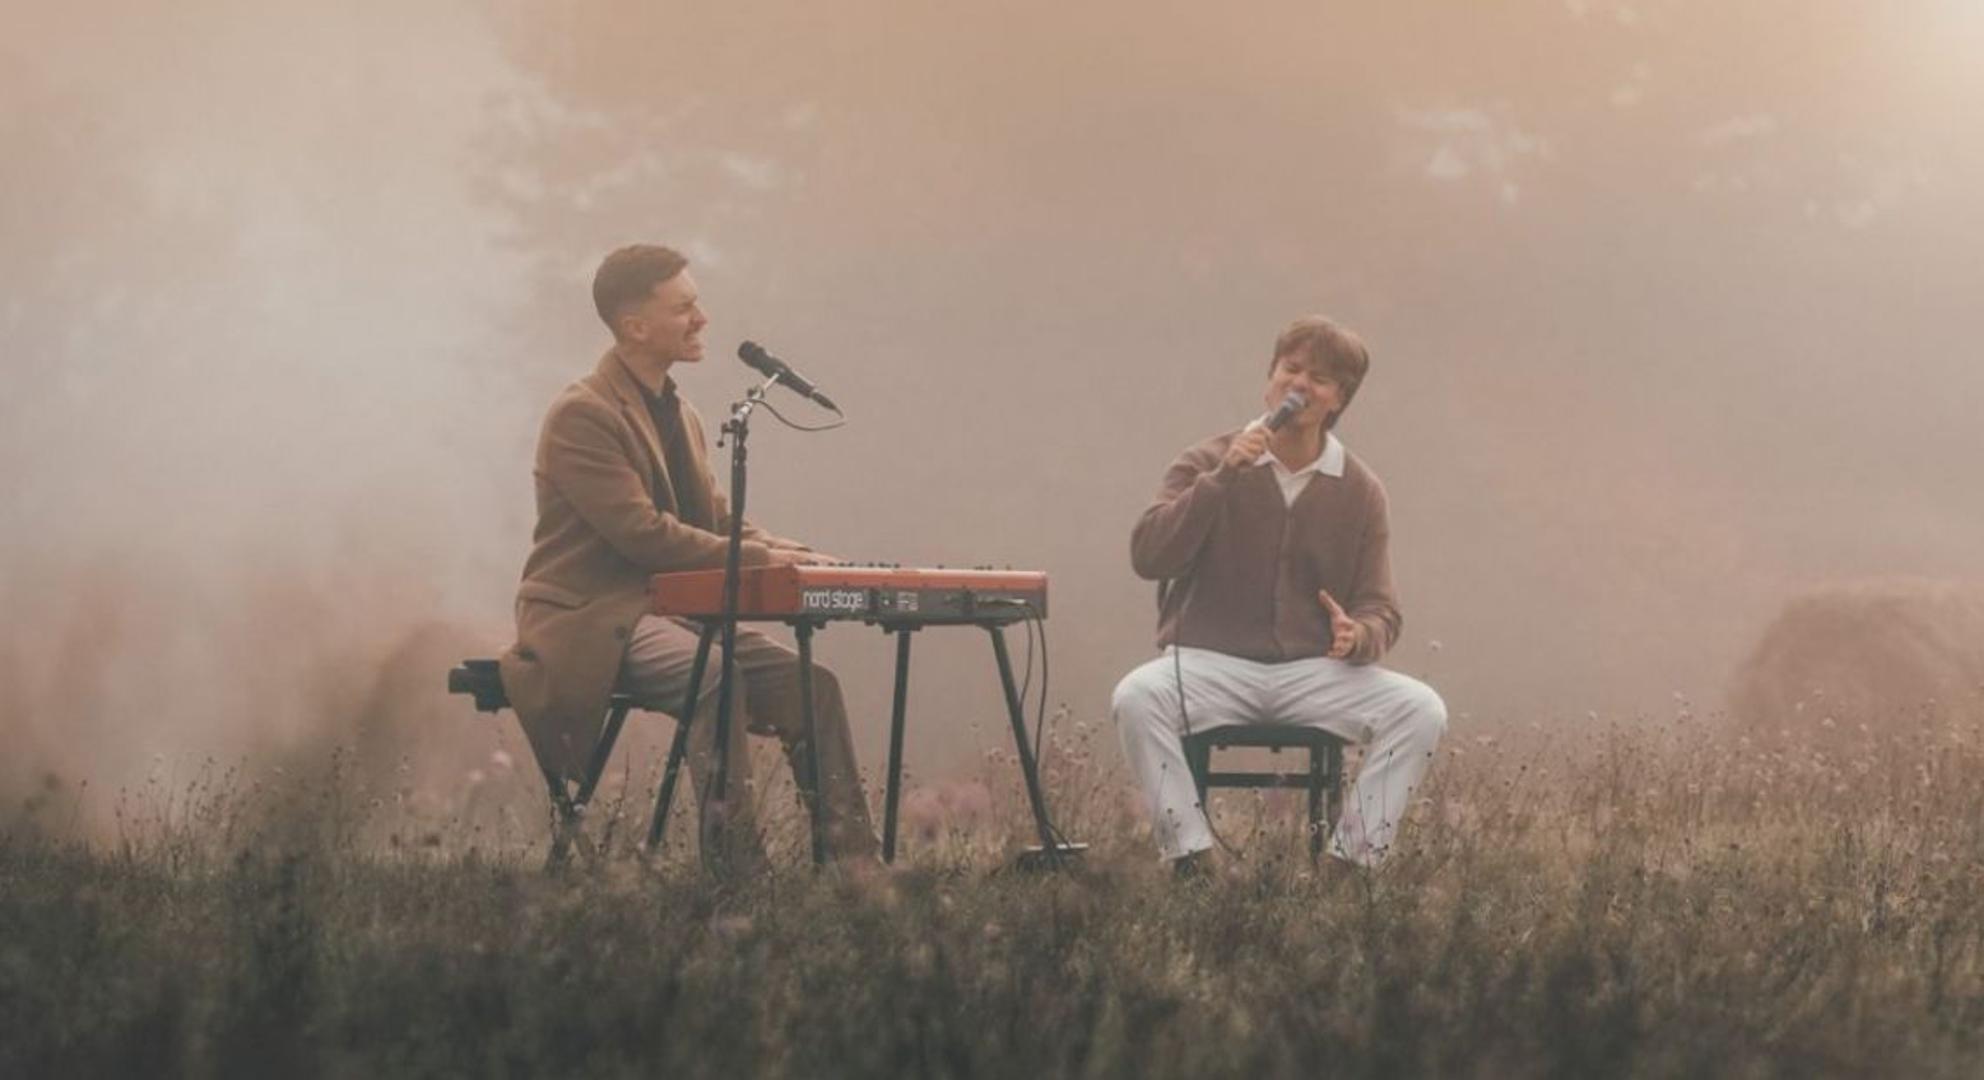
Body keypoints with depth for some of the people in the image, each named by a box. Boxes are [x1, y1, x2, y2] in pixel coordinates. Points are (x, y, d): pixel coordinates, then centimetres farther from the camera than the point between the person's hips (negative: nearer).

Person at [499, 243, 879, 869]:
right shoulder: (582, 416, -13)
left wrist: (777, 550, -4)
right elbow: (641, 533, -21)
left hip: (672, 610, 9)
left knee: (810, 683, -11)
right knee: (714, 676, -35)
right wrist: (756, 557, -21)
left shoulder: (679, 416, 17)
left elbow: (716, 518, 18)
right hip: (593, 619, -9)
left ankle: (853, 861, -12)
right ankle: (735, 862, -33)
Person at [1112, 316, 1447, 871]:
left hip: (1315, 671, 2)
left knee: (1422, 710, -23)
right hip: (1211, 663, -2)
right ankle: (1189, 854, -23)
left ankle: (1353, 860, -16)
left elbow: (1379, 611, 8)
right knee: (1136, 696, -33)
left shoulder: (1359, 492, 8)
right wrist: (1222, 479, -18)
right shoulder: (1209, 463, 4)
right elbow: (1147, 557, -10)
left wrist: (1359, 636, -17)